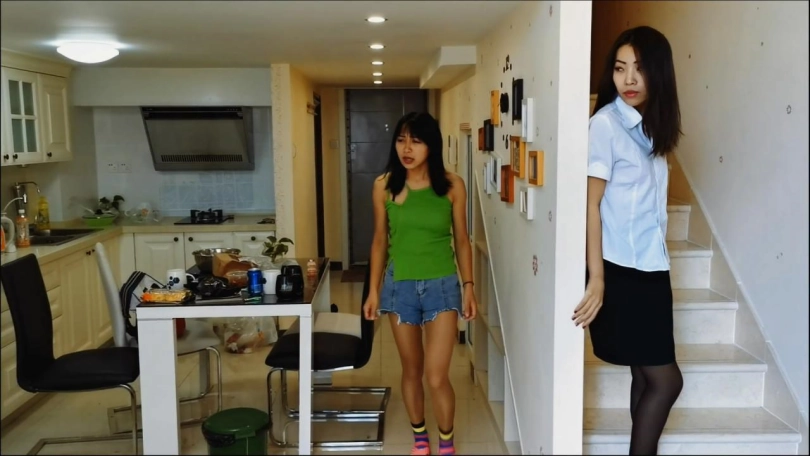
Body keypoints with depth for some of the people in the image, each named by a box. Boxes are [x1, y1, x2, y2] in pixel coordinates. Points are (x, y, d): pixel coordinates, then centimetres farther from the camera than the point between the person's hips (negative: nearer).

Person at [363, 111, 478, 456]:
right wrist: (373, 290, 3)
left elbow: (461, 240, 2)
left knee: (437, 376, -2)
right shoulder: (384, 186, -4)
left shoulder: (451, 185, -7)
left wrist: (468, 287, 0)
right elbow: (380, 241, 4)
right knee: (411, 370, 14)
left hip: (442, 285, -1)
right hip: (399, 286, 2)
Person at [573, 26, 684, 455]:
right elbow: (590, 203, -16)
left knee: (647, 377, 12)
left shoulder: (651, 127, 11)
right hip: (621, 272, -7)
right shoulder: (605, 124, -11)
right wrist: (597, 278, -19)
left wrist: (655, 267, 8)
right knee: (664, 379, -2)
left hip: (652, 270, 7)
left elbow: (648, 205, 12)